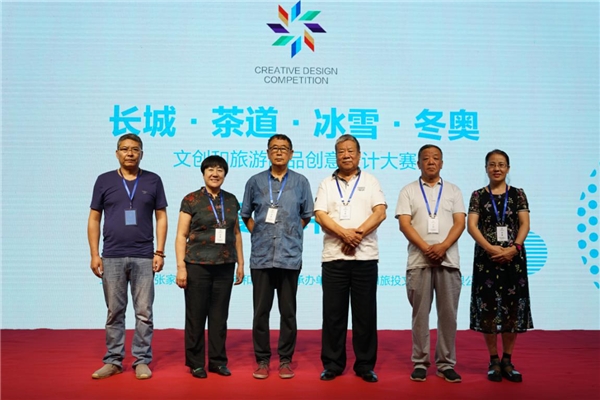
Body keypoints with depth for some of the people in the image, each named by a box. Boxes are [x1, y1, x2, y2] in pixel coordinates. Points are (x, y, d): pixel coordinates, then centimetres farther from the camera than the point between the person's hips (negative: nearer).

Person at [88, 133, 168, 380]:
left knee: (144, 312, 3)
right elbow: (94, 219, 7)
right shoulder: (104, 181, 6)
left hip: (143, 257, 0)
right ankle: (113, 361, 18)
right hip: (112, 257, 1)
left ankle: (142, 361, 13)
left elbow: (161, 217, 5)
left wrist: (159, 252, -2)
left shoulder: (153, 181, 5)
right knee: (114, 312, 8)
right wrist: (94, 254, 0)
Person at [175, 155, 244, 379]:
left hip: (225, 266, 4)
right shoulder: (191, 200, -2)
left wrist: (240, 263, 10)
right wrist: (181, 266, -11)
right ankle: (195, 362, 18)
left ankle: (218, 360, 22)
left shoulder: (231, 200, 10)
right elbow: (181, 235, -4)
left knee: (220, 316, 10)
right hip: (197, 265, -3)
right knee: (196, 316, 5)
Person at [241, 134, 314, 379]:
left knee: (288, 312, 6)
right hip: (261, 256, 1)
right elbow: (246, 214, 16)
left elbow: (306, 215, 13)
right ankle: (262, 359, 17)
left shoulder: (301, 182, 3)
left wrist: (290, 233, 7)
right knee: (260, 311, 5)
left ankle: (286, 359, 18)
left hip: (289, 256, 0)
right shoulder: (255, 182, 5)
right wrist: (258, 233, 7)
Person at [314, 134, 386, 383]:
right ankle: (332, 364, 16)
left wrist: (358, 233, -15)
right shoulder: (326, 184, 10)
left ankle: (365, 365, 15)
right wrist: (345, 234, -16)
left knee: (365, 313, 4)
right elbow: (320, 215, -2)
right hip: (333, 257, 1)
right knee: (333, 313, 5)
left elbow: (380, 212, -3)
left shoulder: (370, 182, 9)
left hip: (365, 256, -1)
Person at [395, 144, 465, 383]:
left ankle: (446, 363, 13)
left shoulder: (453, 191, 12)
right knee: (420, 313, 4)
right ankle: (420, 362, 12)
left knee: (448, 313, 4)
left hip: (448, 261, 1)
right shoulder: (408, 191, 7)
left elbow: (459, 223, 2)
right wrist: (426, 248, -15)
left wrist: (443, 246, -15)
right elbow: (404, 224, -3)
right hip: (419, 261, -1)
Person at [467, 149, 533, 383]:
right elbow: (471, 226, -5)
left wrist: (513, 248, -17)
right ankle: (494, 361, 13)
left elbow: (525, 224, -1)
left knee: (513, 308, 4)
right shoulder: (478, 195, 4)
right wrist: (491, 248, -18)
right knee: (488, 308, 1)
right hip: (487, 257, -1)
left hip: (513, 257, 1)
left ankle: (507, 360, 16)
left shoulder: (518, 194, 7)